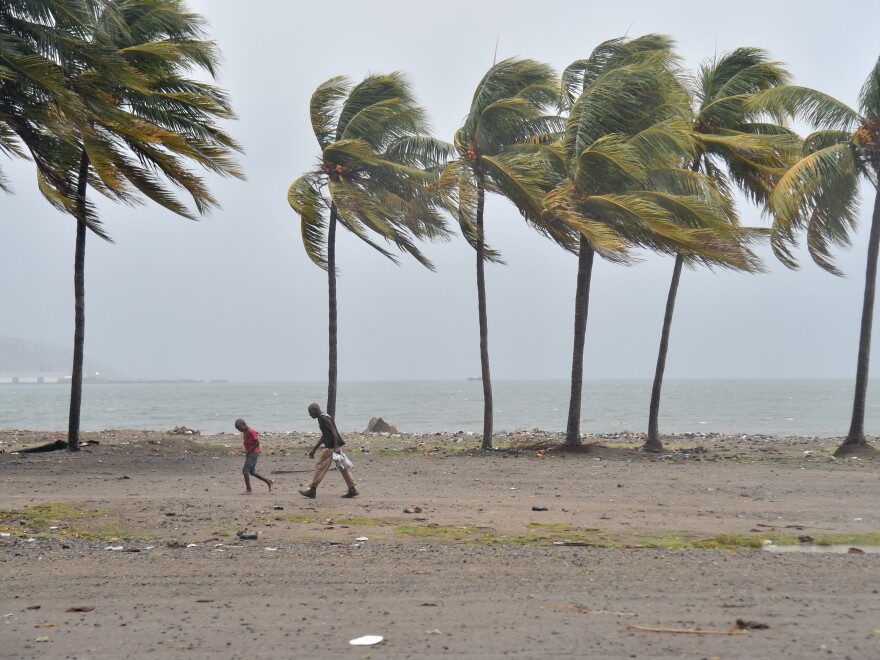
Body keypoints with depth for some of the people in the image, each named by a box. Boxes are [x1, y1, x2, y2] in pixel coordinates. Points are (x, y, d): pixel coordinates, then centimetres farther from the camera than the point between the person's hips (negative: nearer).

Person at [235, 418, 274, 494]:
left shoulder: (251, 432, -15)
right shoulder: (245, 433, 14)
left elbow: (257, 442, -19)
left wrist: (249, 451, -19)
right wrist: (247, 452, 9)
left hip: (253, 453, -10)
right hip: (250, 454, 10)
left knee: (245, 471, -12)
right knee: (252, 472, 13)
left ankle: (249, 489, -12)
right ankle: (269, 482, 18)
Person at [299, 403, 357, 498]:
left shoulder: (324, 418, -11)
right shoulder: (322, 418, 20)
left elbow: (334, 431, -19)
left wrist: (336, 448, -26)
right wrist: (314, 449, 31)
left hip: (331, 446, -10)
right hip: (335, 445, 10)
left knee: (320, 466, -4)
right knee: (342, 467, 10)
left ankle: (312, 490, 1)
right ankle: (352, 490, 10)